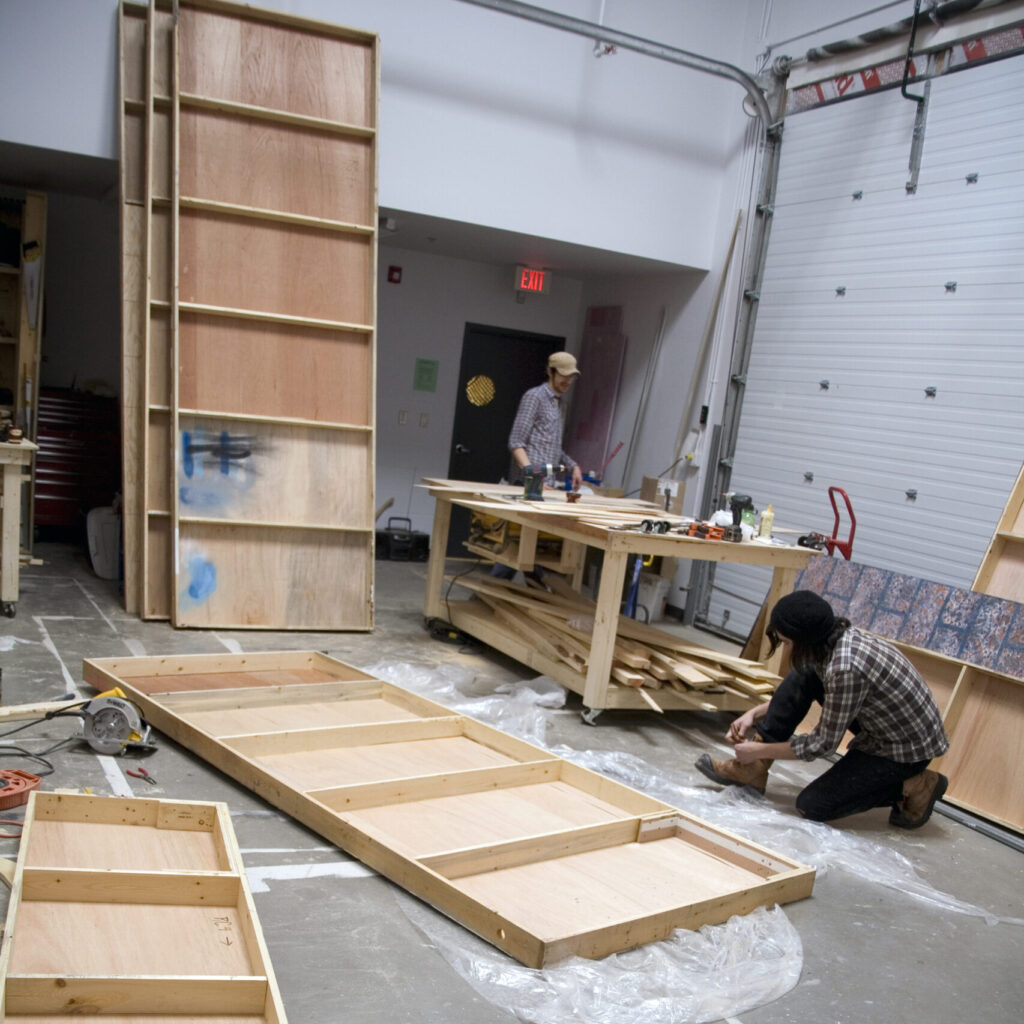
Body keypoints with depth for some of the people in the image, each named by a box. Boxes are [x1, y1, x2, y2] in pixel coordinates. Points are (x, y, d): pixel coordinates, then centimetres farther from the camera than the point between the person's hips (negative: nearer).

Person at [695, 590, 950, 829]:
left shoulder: (845, 669, -35)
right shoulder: (837, 636, -8)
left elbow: (823, 743, -22)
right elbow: (797, 692, 11)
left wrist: (760, 751, -12)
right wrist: (754, 714, 1)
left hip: (908, 747, -9)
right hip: (883, 719, 9)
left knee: (811, 805, -5)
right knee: (802, 678, -4)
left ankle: (911, 788, 3)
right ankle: (751, 768, 1)